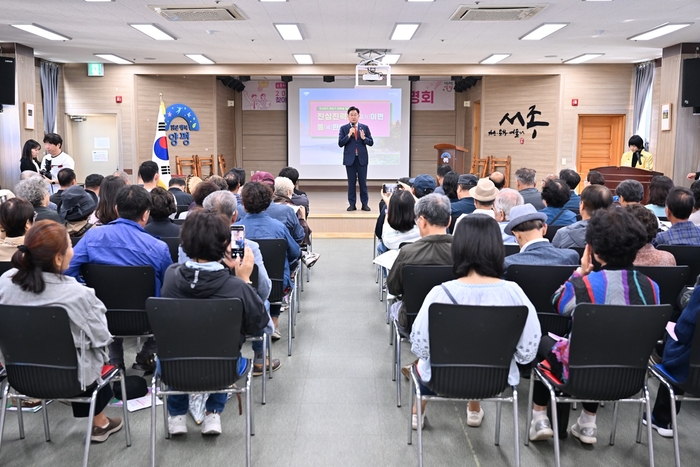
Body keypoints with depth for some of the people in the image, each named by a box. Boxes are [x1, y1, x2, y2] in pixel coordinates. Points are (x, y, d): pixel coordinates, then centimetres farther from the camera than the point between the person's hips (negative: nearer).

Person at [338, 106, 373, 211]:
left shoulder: (365, 127, 7)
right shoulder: (344, 128, 4)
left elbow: (371, 142, 3)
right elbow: (340, 143, -5)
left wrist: (364, 138, -15)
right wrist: (349, 135, -18)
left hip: (362, 158, 1)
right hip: (350, 159, 0)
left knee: (363, 182, 2)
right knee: (351, 182, 3)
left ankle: (365, 204, 8)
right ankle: (352, 204, 9)